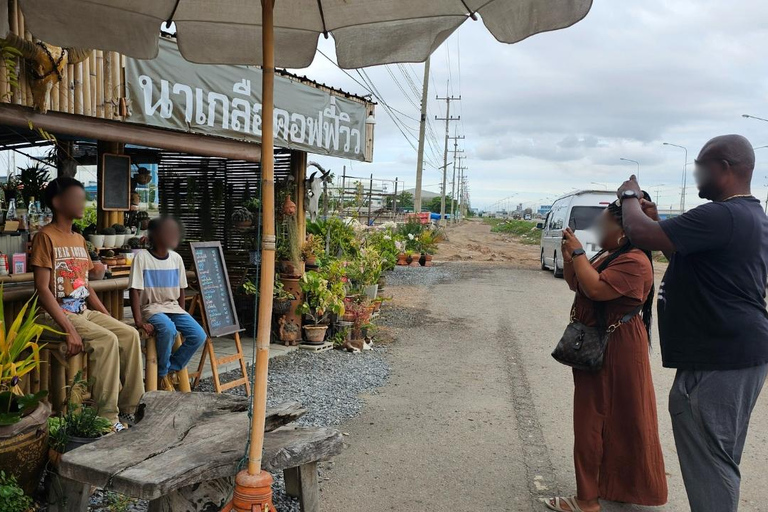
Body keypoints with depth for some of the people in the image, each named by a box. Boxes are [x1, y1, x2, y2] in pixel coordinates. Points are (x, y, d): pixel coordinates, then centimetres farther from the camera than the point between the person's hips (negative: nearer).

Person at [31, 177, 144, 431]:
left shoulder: (79, 239, 14)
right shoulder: (45, 237, -10)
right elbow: (43, 289, -17)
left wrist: (108, 317, 7)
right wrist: (69, 330, -24)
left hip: (85, 311, 8)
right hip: (60, 315, -7)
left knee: (130, 334, -10)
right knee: (107, 340, -27)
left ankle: (131, 407, -4)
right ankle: (107, 417, -19)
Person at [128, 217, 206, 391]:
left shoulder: (176, 258, 4)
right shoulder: (142, 257, -11)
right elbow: (135, 291, -12)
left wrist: (183, 315, 7)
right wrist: (139, 322, -20)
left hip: (173, 307, 5)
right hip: (152, 307, -5)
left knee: (199, 336, -17)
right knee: (168, 329, -36)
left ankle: (171, 369, 5)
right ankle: (163, 373, -10)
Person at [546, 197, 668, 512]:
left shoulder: (634, 262, -21)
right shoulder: (608, 255, 11)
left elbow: (596, 289, -32)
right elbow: (575, 284, 14)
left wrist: (578, 253, -23)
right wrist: (569, 257, -1)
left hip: (615, 350, -10)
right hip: (596, 345, 10)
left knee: (594, 420, -3)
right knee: (608, 418, 20)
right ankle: (611, 484, 36)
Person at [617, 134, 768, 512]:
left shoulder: (721, 216, -22)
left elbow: (641, 234, -25)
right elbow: (690, 256, 22)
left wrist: (630, 197, -6)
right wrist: (660, 223, 11)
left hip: (719, 358, -10)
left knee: (708, 456, 0)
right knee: (719, 454, 22)